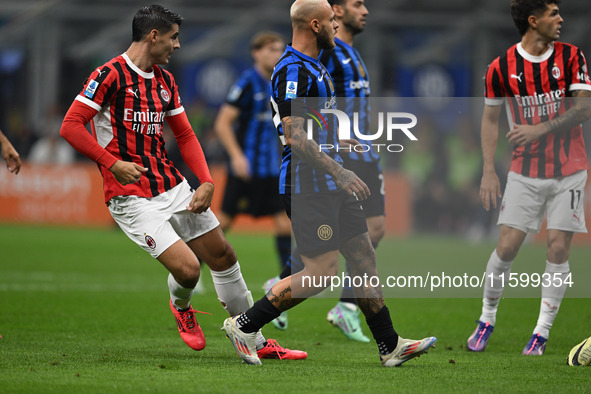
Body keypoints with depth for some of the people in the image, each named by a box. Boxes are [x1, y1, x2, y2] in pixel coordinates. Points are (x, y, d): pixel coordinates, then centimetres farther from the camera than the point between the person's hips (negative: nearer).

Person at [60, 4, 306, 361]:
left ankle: (257, 343, 19)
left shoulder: (165, 80, 12)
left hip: (173, 187, 8)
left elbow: (185, 135, 18)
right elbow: (70, 126, -14)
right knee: (187, 269, -18)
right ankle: (182, 307, 20)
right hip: (132, 197, -8)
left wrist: (207, 182, 4)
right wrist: (112, 163, -21)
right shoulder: (111, 75, -12)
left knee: (223, 255, 7)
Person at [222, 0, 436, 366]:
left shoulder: (314, 67, 16)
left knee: (364, 258, 9)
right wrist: (337, 171, -23)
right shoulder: (293, 71, -17)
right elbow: (294, 136, -23)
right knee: (321, 271, -10)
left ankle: (390, 346, 13)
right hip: (307, 187, -10)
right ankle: (244, 325, -1)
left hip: (328, 184, 10)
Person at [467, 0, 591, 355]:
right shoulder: (502, 67, -4)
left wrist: (541, 129, -20)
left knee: (558, 248, -5)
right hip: (525, 172, 0)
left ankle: (542, 331, 5)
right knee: (507, 246, -6)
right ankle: (487, 318, 14)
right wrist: (489, 171, 1)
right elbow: (491, 118, 7)